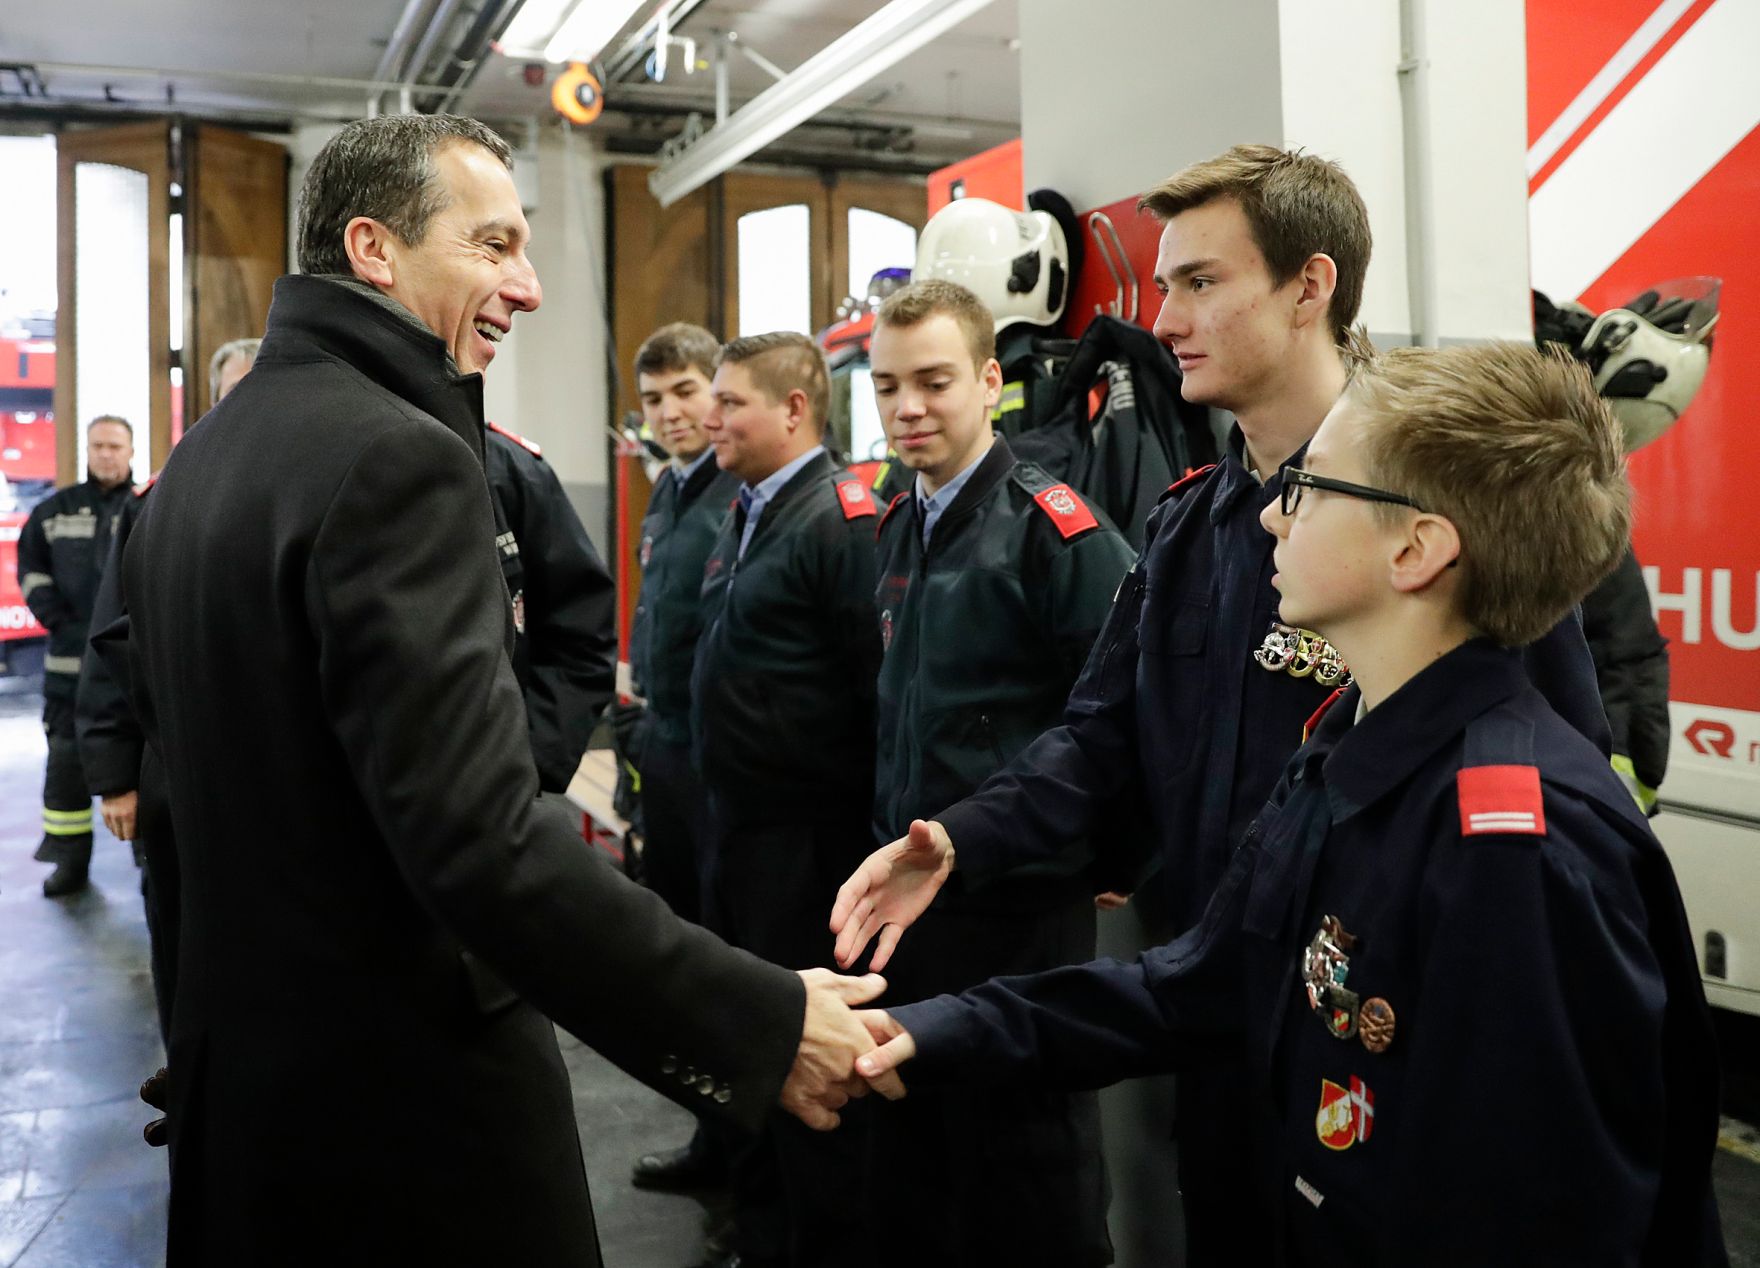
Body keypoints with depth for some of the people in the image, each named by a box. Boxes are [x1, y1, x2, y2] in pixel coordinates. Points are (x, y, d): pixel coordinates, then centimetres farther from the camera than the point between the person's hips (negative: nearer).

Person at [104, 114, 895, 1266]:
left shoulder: (201, 455, 6)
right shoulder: (398, 457, -23)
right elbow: (485, 847, -31)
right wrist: (766, 1024, -27)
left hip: (236, 1052, 9)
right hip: (409, 1080, -9)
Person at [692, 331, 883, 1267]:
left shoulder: (841, 517, -16)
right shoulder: (745, 516, 13)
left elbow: (884, 680, -20)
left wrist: (868, 824, -17)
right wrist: (721, 795, 18)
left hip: (809, 835, -9)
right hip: (737, 824, 9)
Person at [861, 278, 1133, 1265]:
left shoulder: (1056, 526, -14)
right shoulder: (901, 527, 10)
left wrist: (1106, 855, -13)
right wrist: (895, 842, 14)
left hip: (1019, 903, -7)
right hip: (908, 890, 8)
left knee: (1028, 1180, 8)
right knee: (909, 1157, 20)